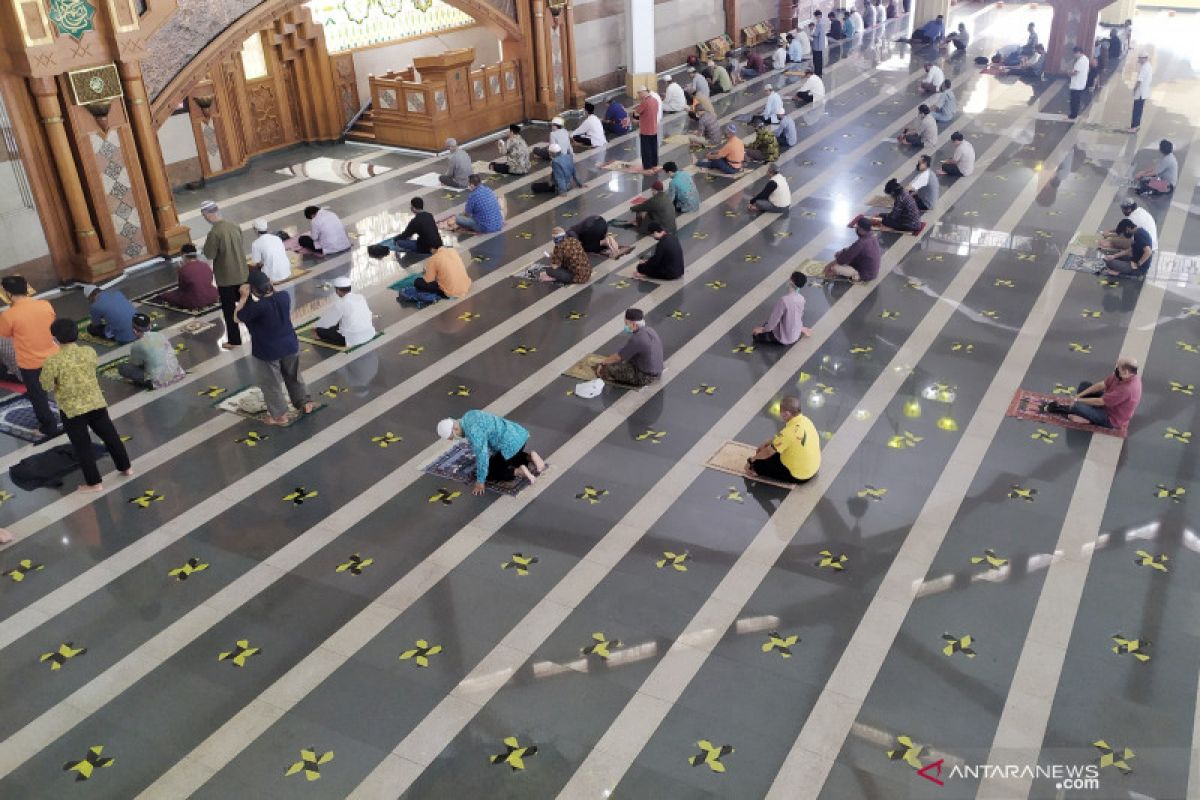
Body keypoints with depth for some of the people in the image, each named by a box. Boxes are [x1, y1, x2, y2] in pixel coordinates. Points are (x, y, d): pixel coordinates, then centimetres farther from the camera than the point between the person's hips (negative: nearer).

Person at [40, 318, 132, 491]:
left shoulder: (53, 361, -20)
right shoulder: (90, 352, -7)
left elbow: (47, 386, -11)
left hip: (72, 410, -4)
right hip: (96, 403, 4)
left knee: (82, 446, 10)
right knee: (110, 436, 21)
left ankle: (94, 483, 18)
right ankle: (125, 467, 35)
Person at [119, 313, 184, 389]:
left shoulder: (138, 345, -10)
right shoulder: (161, 335, 5)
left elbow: (134, 364, 6)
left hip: (158, 382, -7)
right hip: (176, 375, 7)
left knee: (122, 368, 1)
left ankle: (148, 383, -4)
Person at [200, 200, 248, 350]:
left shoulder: (214, 233, -23)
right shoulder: (234, 226, -2)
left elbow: (209, 255, -17)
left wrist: (206, 242, -2)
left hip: (226, 278, -6)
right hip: (242, 274, 6)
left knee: (229, 310, 8)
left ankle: (234, 340, 17)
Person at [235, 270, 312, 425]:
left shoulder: (257, 307, -28)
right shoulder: (284, 296, -11)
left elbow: (238, 317, -12)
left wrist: (243, 297, -12)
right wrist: (270, 286, 6)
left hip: (267, 352, -5)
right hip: (290, 345, 6)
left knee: (271, 384, 12)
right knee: (294, 377, 26)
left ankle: (280, 415, 21)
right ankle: (305, 403, 37)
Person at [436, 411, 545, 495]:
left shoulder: (473, 431, -20)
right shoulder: (468, 417, 9)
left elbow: (481, 456, -21)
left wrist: (480, 482, -14)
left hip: (511, 444, -9)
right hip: (519, 435, 9)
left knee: (490, 474, 4)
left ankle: (519, 471, -9)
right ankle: (530, 457, 11)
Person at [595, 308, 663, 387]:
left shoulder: (636, 339, -24)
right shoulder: (651, 331, 4)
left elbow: (618, 357, -12)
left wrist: (604, 361, 7)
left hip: (645, 377, -9)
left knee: (603, 368, -7)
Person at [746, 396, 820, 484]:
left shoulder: (789, 432, -31)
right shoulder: (805, 420, -6)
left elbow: (768, 453, -17)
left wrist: (752, 459, 1)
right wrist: (767, 443, 13)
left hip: (799, 476, -8)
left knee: (758, 463, -1)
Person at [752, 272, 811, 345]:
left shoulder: (783, 300, -33)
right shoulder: (801, 298, -12)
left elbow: (774, 319, -23)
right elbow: (801, 316, 5)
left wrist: (763, 329, -6)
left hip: (784, 337, -8)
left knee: (756, 334, 6)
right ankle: (801, 329, 19)